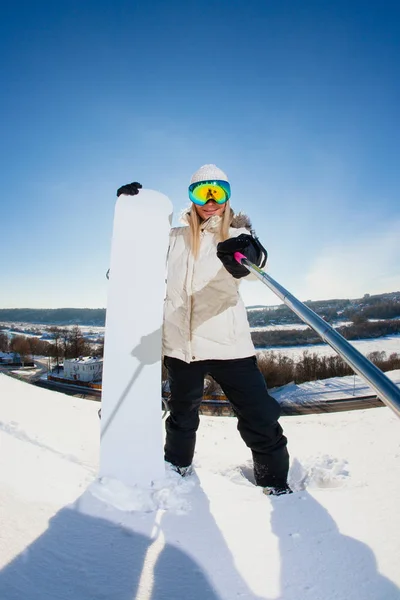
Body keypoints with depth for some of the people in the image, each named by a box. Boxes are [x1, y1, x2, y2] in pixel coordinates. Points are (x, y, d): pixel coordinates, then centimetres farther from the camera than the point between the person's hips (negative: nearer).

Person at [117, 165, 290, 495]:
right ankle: (177, 466, 46)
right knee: (182, 413, 20)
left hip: (228, 342, -2)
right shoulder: (177, 237, 9)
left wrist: (247, 255, -46)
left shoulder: (238, 234, 1)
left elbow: (255, 258, -21)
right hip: (180, 342, 3)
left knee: (260, 418, -1)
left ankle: (276, 482, 25)